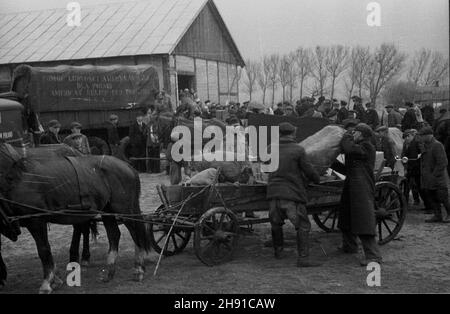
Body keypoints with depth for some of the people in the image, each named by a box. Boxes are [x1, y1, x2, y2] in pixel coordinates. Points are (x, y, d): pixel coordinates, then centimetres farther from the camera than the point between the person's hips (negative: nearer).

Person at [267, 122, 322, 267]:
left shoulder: (271, 149, 5)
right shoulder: (298, 150, -8)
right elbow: (308, 170, -2)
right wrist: (317, 179, 17)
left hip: (274, 192, 5)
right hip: (292, 193, -5)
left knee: (276, 223, 22)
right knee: (303, 225, 1)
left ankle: (278, 250, 33)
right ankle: (303, 258, -5)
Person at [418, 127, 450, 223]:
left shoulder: (437, 145, -14)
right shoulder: (426, 146, 13)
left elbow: (442, 163, -18)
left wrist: (434, 175, -17)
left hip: (437, 178, -9)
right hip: (427, 180, 9)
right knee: (430, 198, 9)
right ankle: (437, 216, 16)